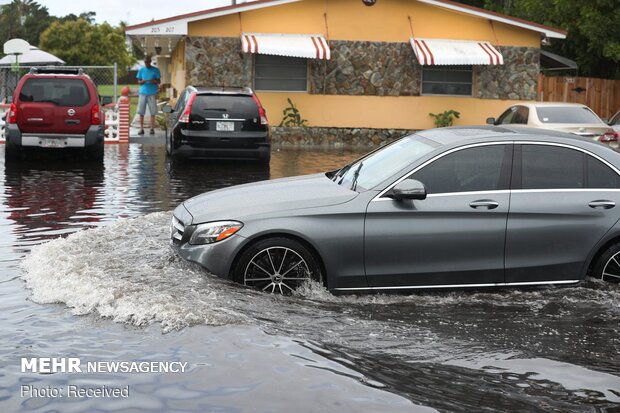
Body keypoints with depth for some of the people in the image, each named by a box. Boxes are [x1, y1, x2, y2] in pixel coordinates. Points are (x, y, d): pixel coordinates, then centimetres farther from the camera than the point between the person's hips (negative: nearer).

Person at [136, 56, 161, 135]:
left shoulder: (155, 70, 4)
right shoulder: (141, 70, 9)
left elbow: (159, 81, 6)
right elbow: (138, 82, 12)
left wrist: (154, 81, -16)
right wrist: (142, 81, -11)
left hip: (152, 93, -2)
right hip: (143, 93, 2)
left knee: (152, 112, -3)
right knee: (141, 112, -2)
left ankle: (152, 129, 3)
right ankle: (141, 129, 1)